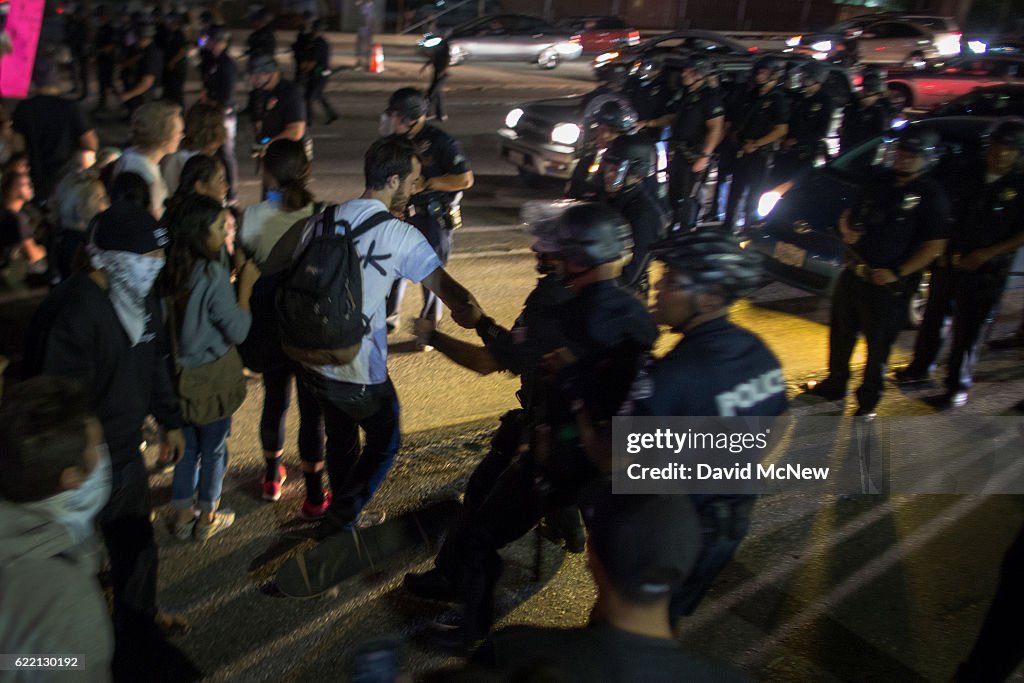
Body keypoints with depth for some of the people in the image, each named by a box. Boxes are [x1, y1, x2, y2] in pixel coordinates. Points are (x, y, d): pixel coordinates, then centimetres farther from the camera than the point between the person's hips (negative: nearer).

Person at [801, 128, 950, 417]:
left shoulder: (931, 195, -10)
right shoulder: (879, 180, 8)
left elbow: (935, 245, -14)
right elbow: (850, 212, 19)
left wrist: (897, 273, -20)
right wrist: (846, 228, -4)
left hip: (888, 284, -6)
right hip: (853, 272, 7)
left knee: (878, 344, 5)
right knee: (840, 333, 19)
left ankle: (868, 400, 22)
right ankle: (835, 384, 38)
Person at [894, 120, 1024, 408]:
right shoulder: (967, 179, 6)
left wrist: (986, 254, -16)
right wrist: (942, 250, 0)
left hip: (985, 273, -4)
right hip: (947, 264, 4)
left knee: (969, 331, 4)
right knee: (933, 319, 16)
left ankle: (958, 385, 19)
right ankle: (921, 367, 35)